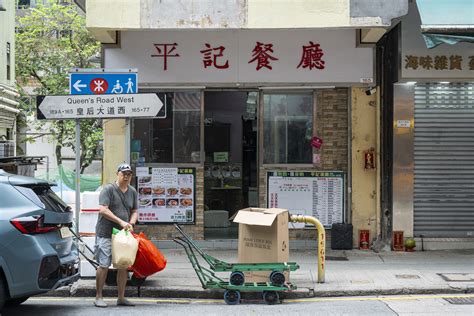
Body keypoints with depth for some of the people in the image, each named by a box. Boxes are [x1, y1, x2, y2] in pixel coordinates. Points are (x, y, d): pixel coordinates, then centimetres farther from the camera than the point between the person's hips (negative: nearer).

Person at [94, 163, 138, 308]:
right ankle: (98, 297, 6)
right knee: (104, 265, -4)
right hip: (106, 234, -6)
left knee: (123, 266, 7)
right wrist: (121, 222, -20)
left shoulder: (132, 192, 12)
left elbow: (134, 212, 16)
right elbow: (103, 210, -16)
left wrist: (131, 223, -5)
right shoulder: (108, 189, -8)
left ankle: (121, 298, 17)